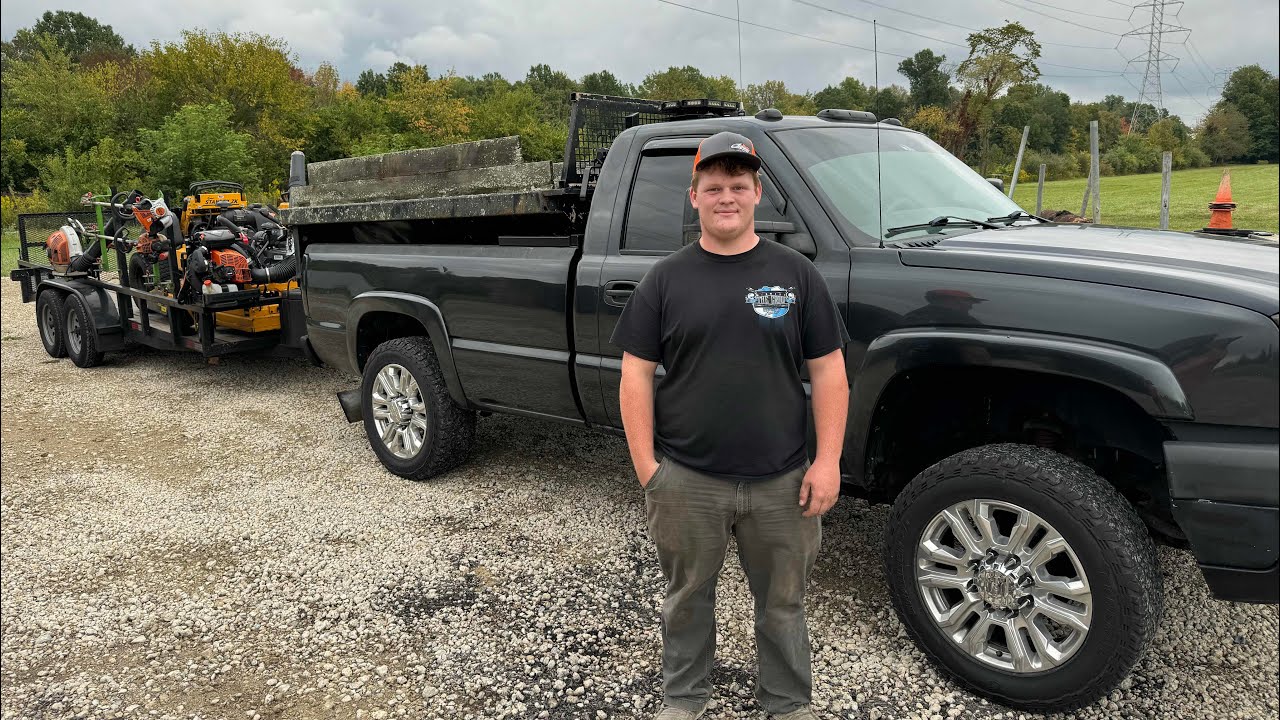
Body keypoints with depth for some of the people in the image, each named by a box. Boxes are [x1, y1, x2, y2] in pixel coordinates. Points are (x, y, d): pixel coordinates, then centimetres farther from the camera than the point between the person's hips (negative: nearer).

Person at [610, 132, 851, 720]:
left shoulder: (795, 274, 1)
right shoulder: (666, 278, 1)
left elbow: (828, 370, 1)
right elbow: (636, 374, 0)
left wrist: (828, 460, -6)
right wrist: (645, 464, -6)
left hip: (782, 482, 0)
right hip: (686, 482, 0)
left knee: (782, 603, 16)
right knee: (687, 598, 17)